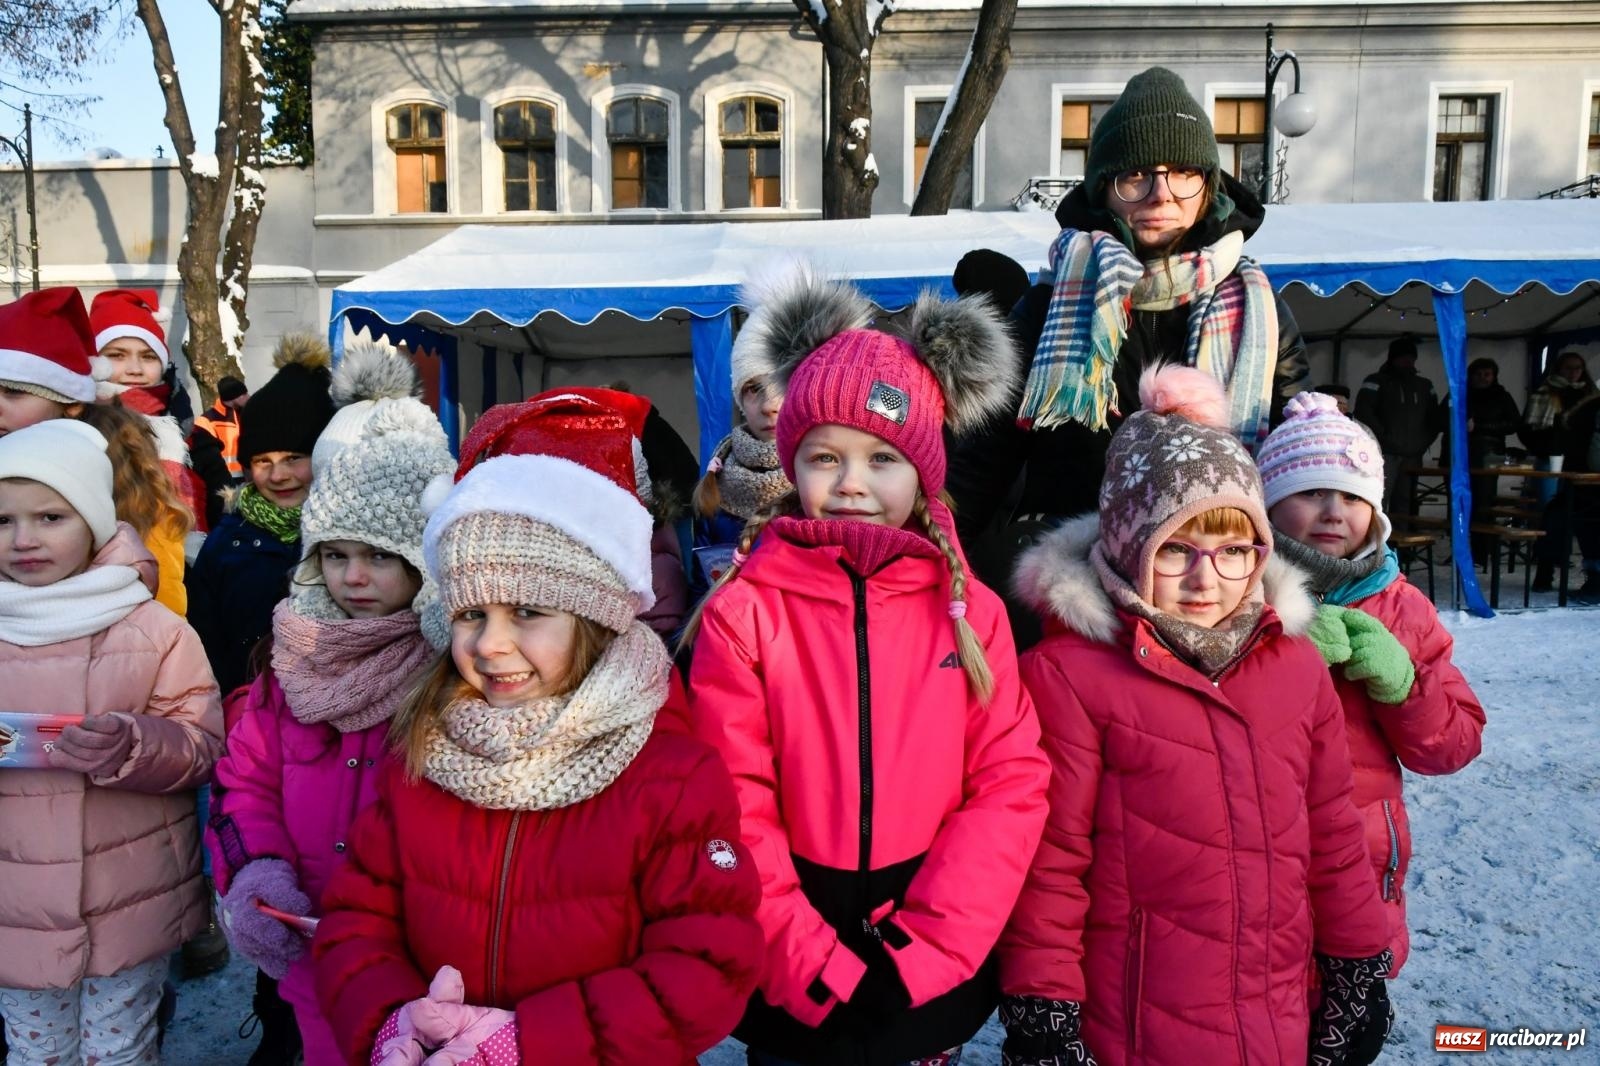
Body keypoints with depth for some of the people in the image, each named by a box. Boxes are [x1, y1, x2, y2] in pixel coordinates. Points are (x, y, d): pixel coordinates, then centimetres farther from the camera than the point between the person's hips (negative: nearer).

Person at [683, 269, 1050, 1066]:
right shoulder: (742, 612, -10)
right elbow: (733, 811, -11)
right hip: (789, 992, -1)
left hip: (929, 985, 2)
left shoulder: (970, 610, -3)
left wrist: (922, 952, -11)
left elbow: (1012, 785, -5)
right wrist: (814, 967, -13)